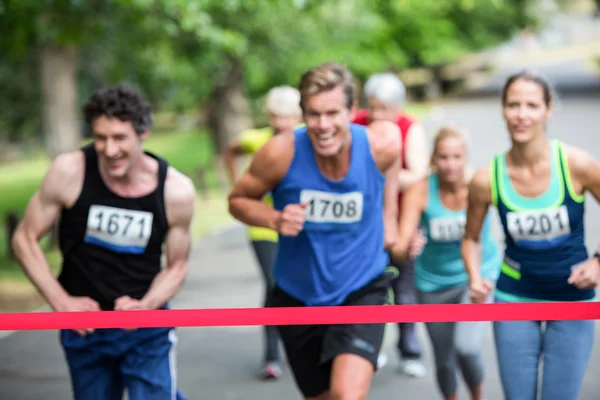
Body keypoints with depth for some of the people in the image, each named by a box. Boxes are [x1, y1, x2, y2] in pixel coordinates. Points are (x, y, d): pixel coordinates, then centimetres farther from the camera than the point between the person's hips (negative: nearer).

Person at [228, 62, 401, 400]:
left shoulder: (382, 144, -18)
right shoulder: (281, 153, -22)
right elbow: (239, 200, -5)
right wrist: (275, 219, -24)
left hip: (362, 291, -1)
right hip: (299, 296, 1)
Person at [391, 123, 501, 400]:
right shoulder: (421, 190, -19)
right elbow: (400, 248, -21)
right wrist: (404, 248, -44)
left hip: (477, 275, -2)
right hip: (434, 282, 2)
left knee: (466, 348, -21)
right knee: (444, 361, 14)